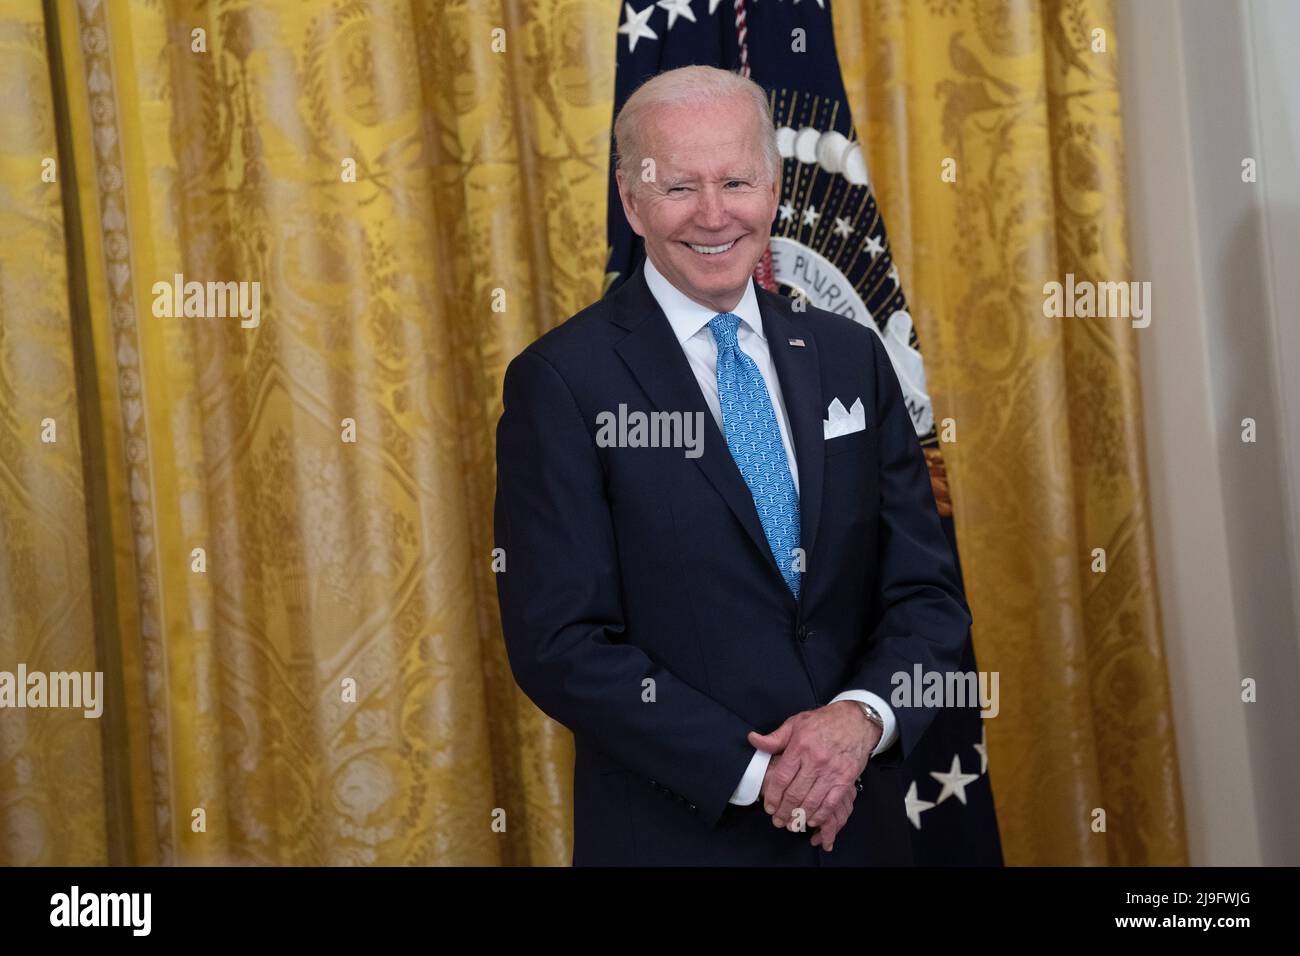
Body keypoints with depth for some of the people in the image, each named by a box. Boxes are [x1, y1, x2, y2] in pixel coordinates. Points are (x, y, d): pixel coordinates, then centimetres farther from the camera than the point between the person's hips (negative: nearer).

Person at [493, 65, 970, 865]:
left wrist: (863, 715, -15)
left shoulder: (853, 357, 3)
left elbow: (928, 590, 3)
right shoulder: (562, 382, -10)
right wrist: (754, 772, -17)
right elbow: (560, 643, -13)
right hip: (672, 834, -4)